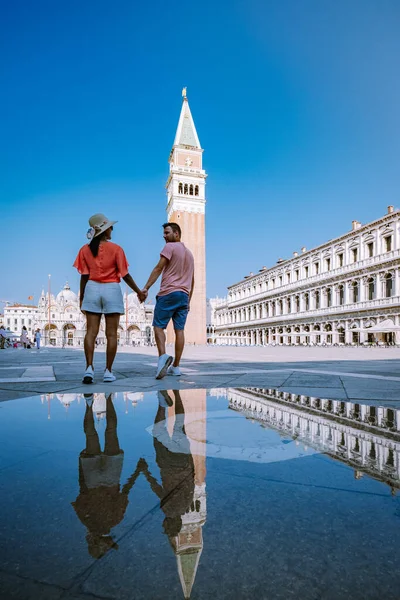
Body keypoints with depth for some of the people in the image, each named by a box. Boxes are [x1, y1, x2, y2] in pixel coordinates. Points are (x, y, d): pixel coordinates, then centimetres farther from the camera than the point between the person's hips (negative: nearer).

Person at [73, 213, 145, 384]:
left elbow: (84, 276, 2)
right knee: (111, 333, 3)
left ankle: (89, 367, -9)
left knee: (91, 331, 2)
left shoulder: (85, 250, 4)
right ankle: (108, 371, 5)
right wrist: (138, 292, 4)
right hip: (111, 290, -2)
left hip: (92, 289, 3)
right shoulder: (115, 249, -4)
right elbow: (125, 275, -5)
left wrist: (81, 297, 10)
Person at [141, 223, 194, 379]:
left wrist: (146, 288, -13)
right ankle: (176, 366, 5)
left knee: (158, 326, -1)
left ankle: (163, 355, -22)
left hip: (168, 293, -6)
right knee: (179, 330, 3)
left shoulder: (170, 247, 0)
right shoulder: (189, 253, 23)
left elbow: (158, 268, -11)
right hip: (184, 295, 7)